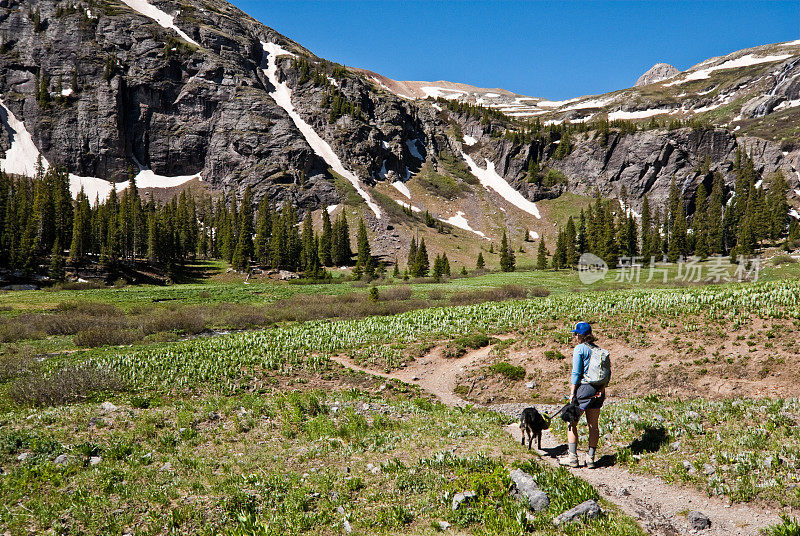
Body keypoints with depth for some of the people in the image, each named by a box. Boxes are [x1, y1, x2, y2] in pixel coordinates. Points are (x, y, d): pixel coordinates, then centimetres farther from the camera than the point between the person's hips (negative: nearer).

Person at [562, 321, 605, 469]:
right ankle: (591, 459, 13)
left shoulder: (579, 349, -9)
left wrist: (572, 393, -8)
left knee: (572, 422, 4)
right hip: (598, 390, 6)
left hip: (583, 388, -6)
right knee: (593, 425, 10)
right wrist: (602, 391, 17)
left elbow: (576, 373, -12)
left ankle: (573, 457, 4)